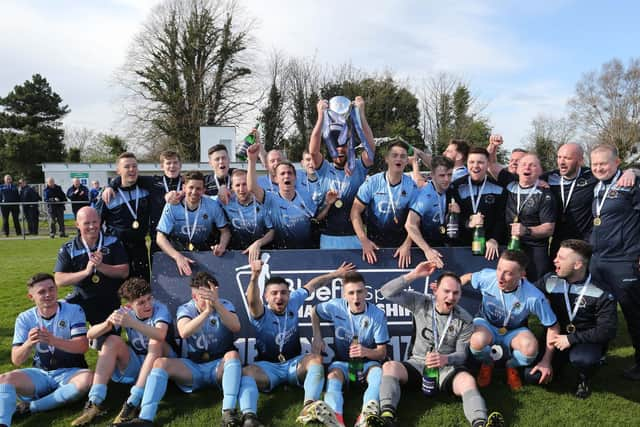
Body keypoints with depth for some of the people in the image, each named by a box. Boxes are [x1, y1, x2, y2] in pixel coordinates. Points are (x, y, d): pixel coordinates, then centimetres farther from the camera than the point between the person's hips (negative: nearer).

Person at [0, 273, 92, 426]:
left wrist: (53, 341, -36)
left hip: (70, 372, -2)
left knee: (87, 379, -34)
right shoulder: (25, 318, 0)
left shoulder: (73, 310, -8)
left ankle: (30, 407, -22)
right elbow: (16, 360, -6)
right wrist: (29, 344, -29)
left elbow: (83, 346, -18)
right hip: (40, 374, 3)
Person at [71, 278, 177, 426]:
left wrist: (132, 322, -51)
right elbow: (90, 334, -15)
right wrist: (108, 323, -36)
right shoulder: (125, 312, -9)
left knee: (155, 342, -32)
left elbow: (160, 335, -41)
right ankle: (94, 402, -23)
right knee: (112, 340, -18)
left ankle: (133, 403, -32)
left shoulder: (160, 309, -19)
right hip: (135, 364, 4)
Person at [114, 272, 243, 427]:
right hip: (192, 367, 1)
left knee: (233, 355, -32)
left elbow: (236, 327, -23)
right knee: (160, 363, -22)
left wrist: (216, 303, -37)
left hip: (219, 366, -1)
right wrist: (207, 311, -37)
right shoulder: (185, 309, -1)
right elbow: (184, 332, -23)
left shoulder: (225, 305, -2)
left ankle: (228, 413, -42)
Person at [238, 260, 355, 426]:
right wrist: (254, 277, -56)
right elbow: (252, 301, -36)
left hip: (294, 363, 3)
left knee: (316, 359, -29)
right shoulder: (261, 314, -12)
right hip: (268, 366, -3)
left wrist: (336, 274, 23)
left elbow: (313, 284, 17)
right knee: (246, 372, -34)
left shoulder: (293, 301, 2)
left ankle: (309, 407, -51)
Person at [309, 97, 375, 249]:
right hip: (328, 237, 0)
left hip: (355, 237, 0)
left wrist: (361, 112, -14)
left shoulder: (358, 168, 5)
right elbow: (313, 150, -13)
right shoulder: (324, 170, 4)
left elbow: (370, 147, -11)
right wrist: (321, 115, -16)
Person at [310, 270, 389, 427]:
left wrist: (366, 352, -31)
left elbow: (382, 353, -9)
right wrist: (317, 337, 1)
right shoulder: (335, 306, -8)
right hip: (342, 362, 1)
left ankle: (368, 413, -57)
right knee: (333, 375, -34)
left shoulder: (378, 315, -12)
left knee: (378, 372, -35)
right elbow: (314, 312, 14)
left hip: (367, 363, 0)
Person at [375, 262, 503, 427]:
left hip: (448, 368, 0)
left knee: (468, 381, -34)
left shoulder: (465, 320, 0)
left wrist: (446, 359, -28)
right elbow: (387, 293, -11)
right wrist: (413, 275, -19)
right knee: (389, 366, -30)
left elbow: (462, 354, -4)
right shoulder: (420, 303, -2)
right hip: (417, 364, 1)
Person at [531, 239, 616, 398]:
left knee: (580, 359, -39)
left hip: (588, 339, -4)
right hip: (558, 336, 4)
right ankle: (564, 360, 21)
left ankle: (584, 377, 0)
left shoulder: (601, 292, -17)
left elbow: (607, 330, -18)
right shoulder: (550, 280, -7)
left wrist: (572, 339, -21)